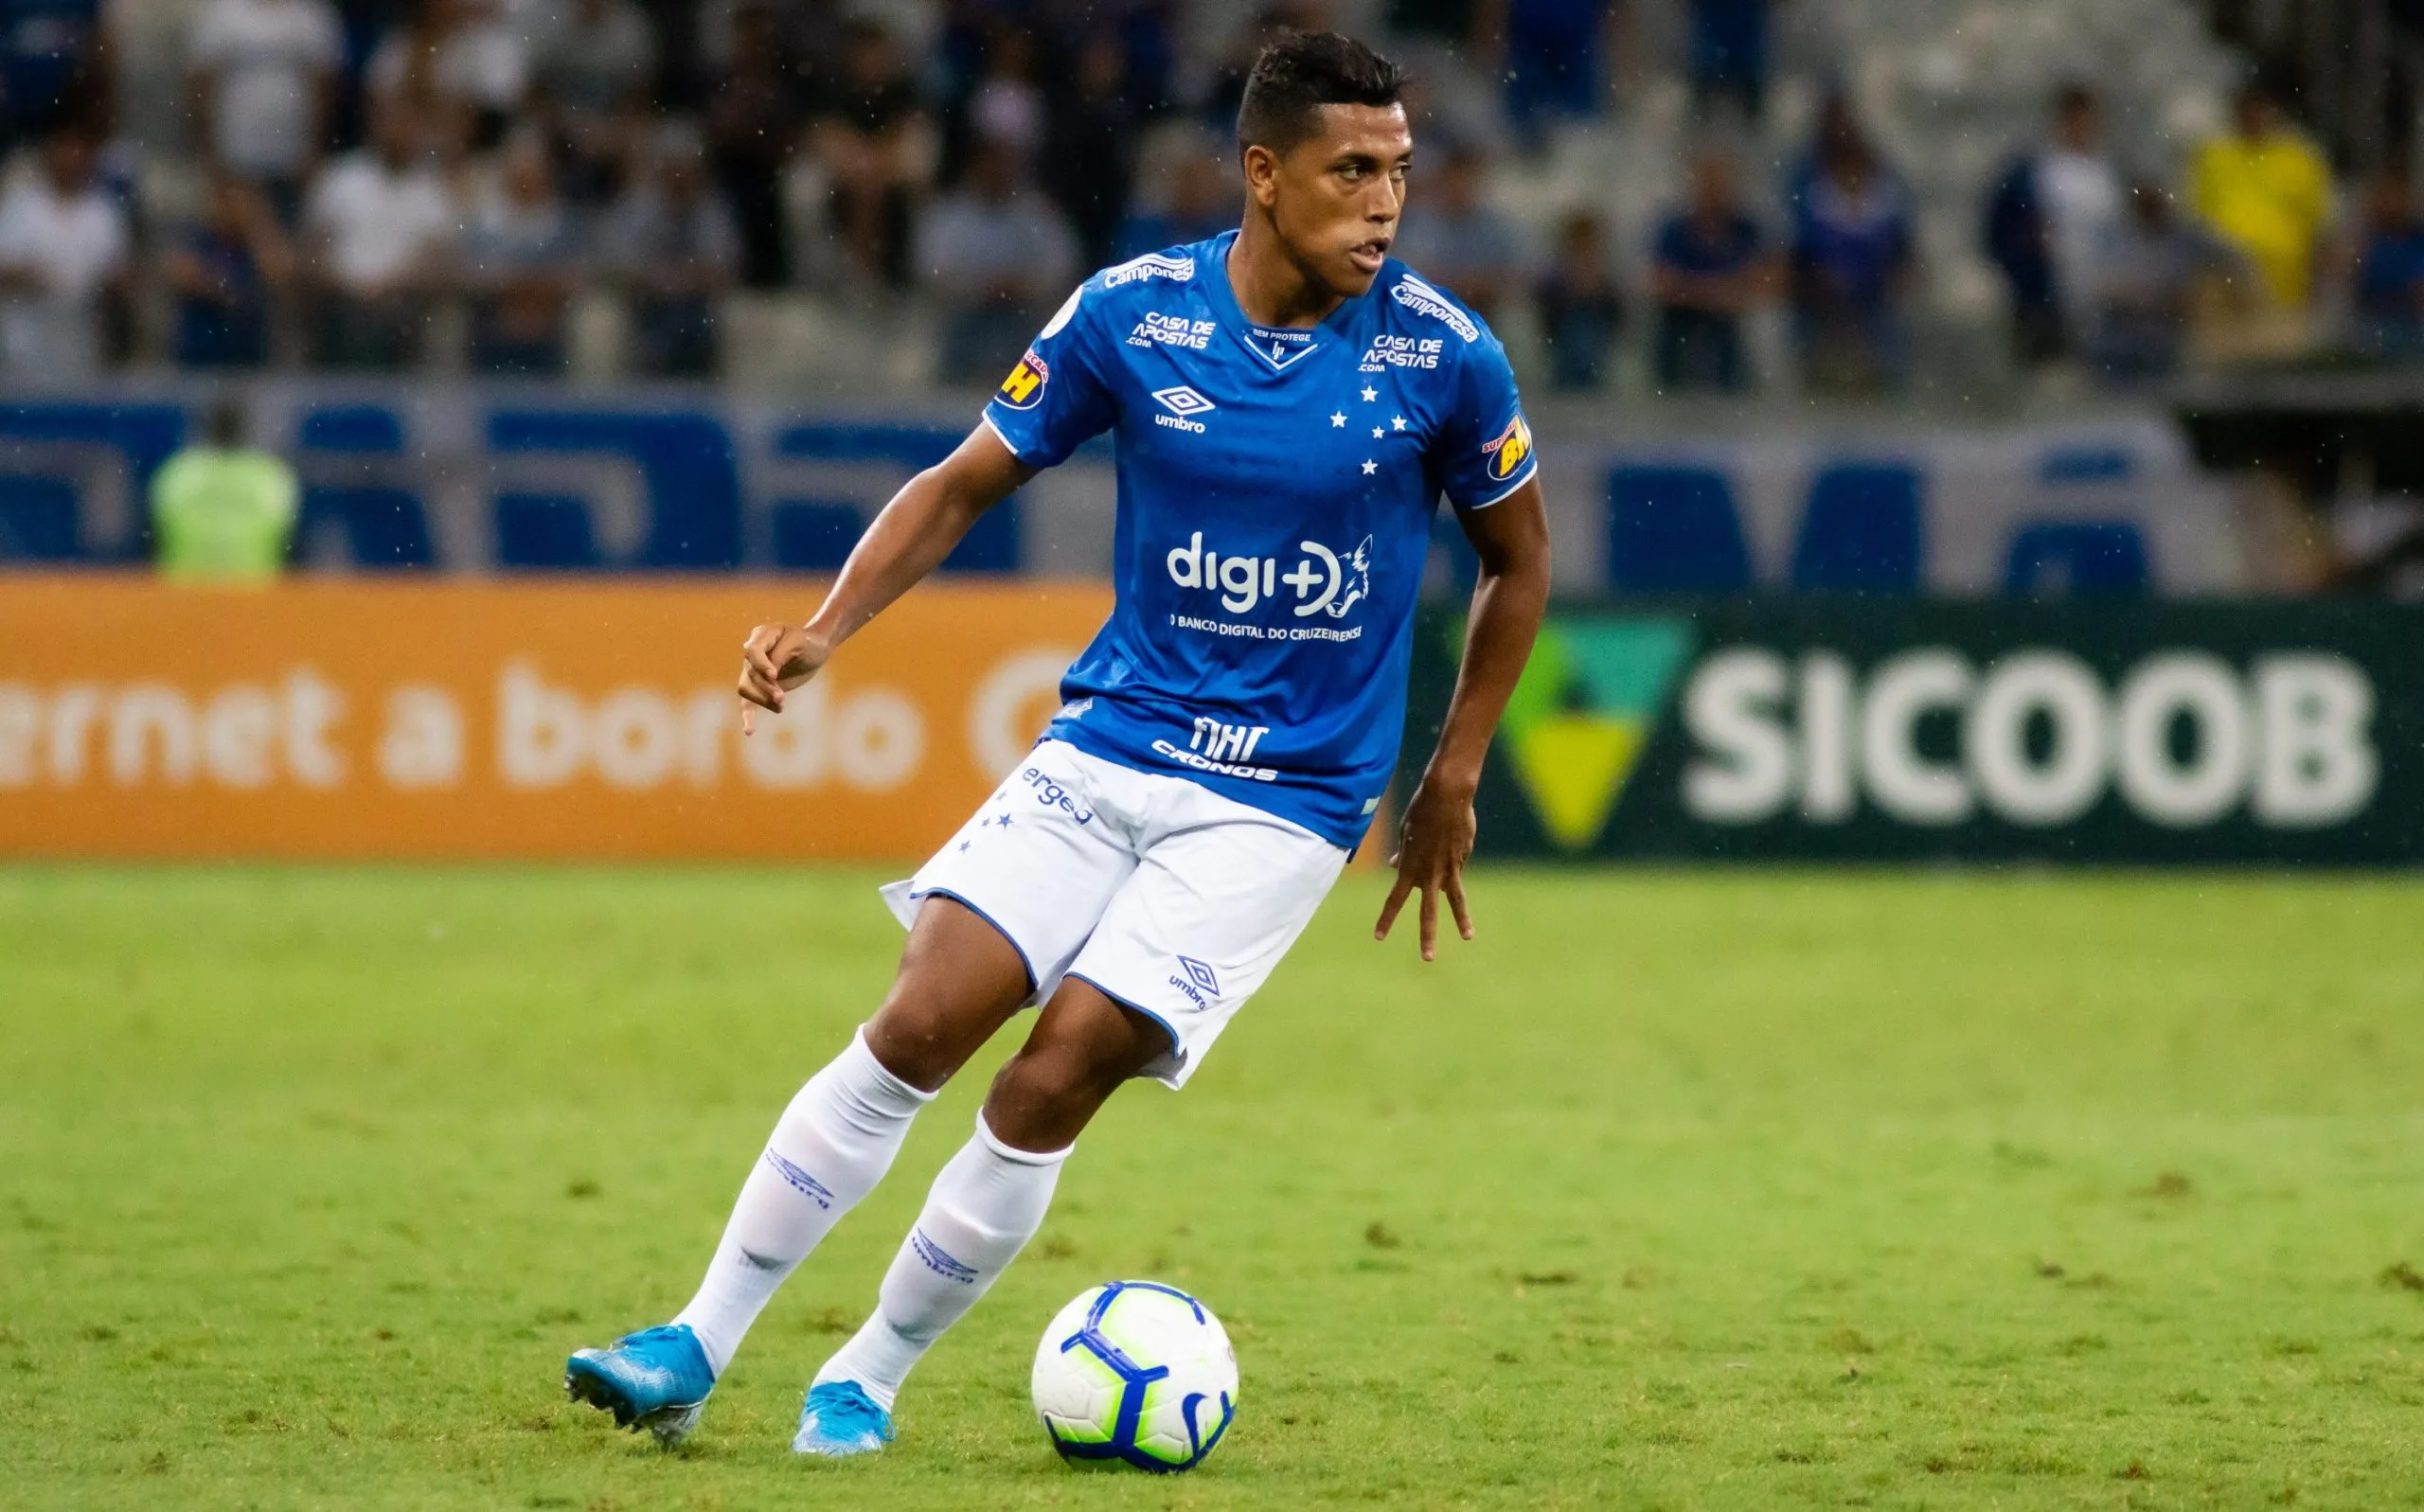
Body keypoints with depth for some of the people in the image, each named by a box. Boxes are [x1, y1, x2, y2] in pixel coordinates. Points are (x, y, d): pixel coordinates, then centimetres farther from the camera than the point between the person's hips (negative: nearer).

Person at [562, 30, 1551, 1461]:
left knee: (1057, 1073, -15)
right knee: (919, 1028, -11)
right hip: (1106, 747, 2)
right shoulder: (1132, 312, -5)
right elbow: (967, 482, 7)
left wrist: (1453, 781, 8)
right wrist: (827, 628, -8)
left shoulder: (1442, 353, -9)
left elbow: (1519, 559, 8)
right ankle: (699, 1346, -1)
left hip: (1282, 803, -2)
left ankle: (868, 1380, 2)